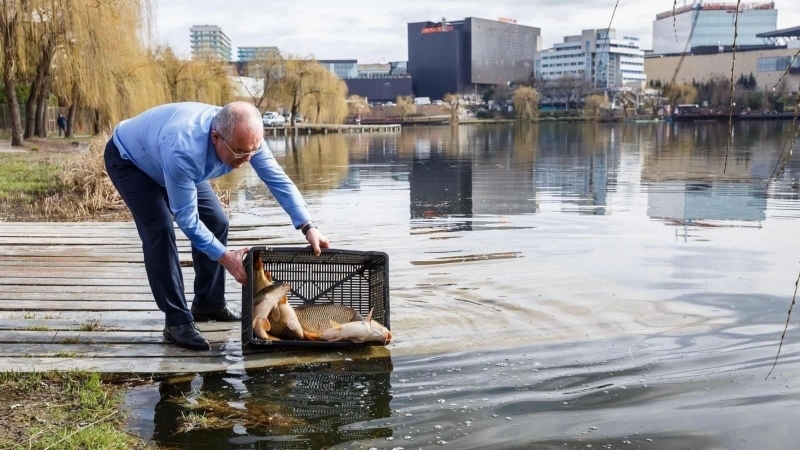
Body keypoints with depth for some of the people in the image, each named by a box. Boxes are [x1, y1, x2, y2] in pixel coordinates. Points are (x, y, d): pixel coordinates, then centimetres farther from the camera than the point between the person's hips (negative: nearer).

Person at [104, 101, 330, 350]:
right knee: (160, 231, -22)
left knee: (216, 222, 2)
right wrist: (224, 256, -32)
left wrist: (308, 227, -25)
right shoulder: (183, 150, -46)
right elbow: (186, 217, -35)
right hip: (128, 160, -7)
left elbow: (278, 178, -18)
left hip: (174, 159, 7)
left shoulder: (244, 136, -28)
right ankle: (177, 322, -15)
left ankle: (209, 303, 17)